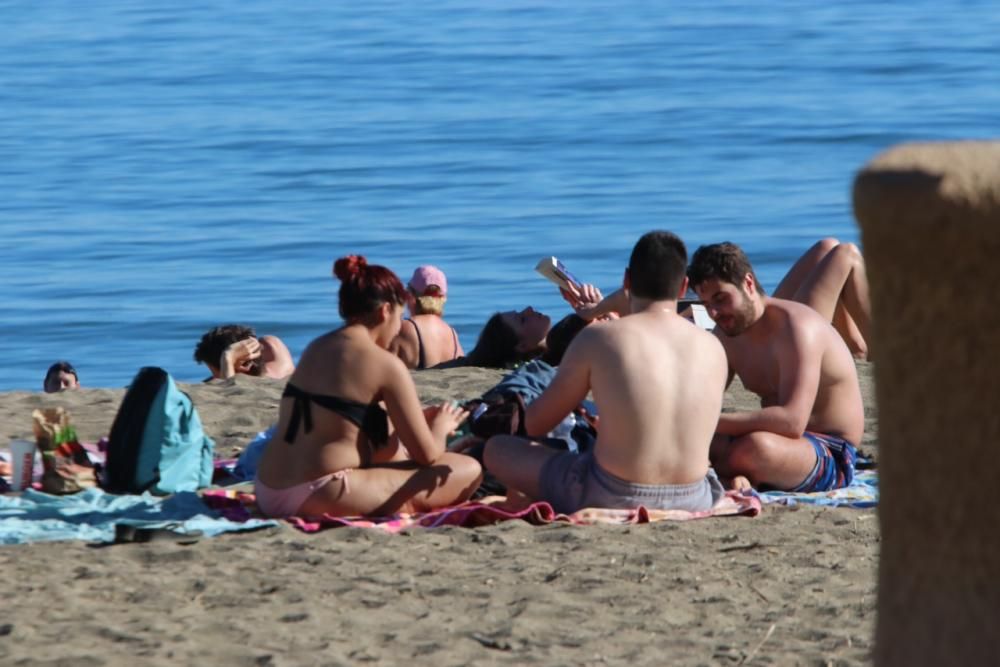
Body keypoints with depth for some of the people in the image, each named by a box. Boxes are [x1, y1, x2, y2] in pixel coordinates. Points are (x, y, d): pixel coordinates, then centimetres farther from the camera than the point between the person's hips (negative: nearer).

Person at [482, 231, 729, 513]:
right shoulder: (713, 349, 3)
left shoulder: (597, 339, -6)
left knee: (497, 448, 17)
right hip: (694, 501, 2)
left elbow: (535, 424, 4)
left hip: (614, 499, -2)